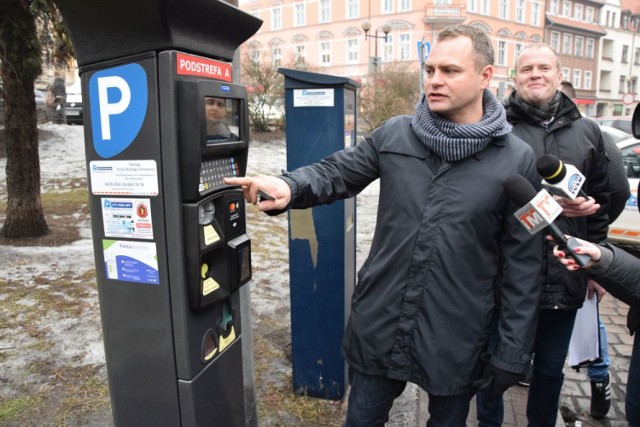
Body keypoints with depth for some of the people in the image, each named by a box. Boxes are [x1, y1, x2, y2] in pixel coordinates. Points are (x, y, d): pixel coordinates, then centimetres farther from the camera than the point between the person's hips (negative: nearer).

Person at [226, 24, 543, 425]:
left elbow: (523, 265, -6)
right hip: (379, 325, 2)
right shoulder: (394, 134, -2)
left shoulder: (517, 160, -8)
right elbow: (337, 172, 3)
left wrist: (513, 351, -4)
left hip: (456, 339, -1)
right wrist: (290, 186, -20)